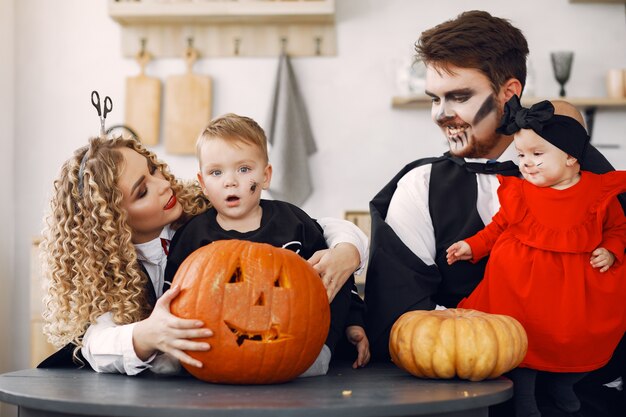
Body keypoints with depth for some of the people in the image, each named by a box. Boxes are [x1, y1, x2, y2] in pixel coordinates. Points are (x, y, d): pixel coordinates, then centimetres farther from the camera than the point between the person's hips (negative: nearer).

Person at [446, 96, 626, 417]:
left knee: (580, 336, -1)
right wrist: (473, 246, -2)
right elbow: (499, 226, 8)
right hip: (524, 278, 0)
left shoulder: (600, 192, -2)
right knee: (521, 338, 0)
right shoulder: (517, 191, -1)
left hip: (580, 282, 0)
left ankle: (563, 382, 30)